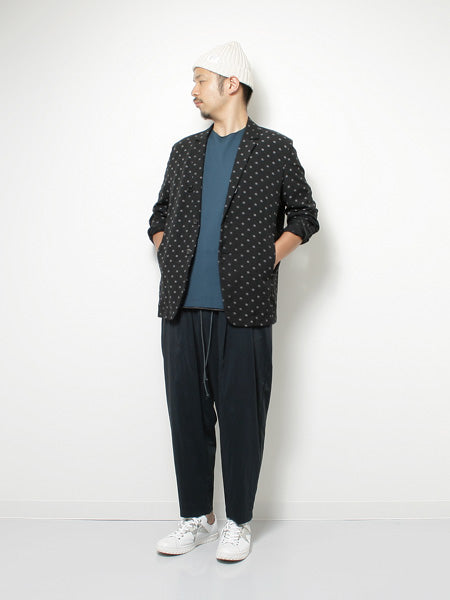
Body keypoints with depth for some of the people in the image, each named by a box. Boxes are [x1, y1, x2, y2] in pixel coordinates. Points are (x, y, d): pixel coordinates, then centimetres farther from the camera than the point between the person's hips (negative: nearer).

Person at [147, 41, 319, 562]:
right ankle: (196, 518, 22)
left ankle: (238, 523, 17)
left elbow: (304, 215, 9)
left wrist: (267, 261, -3)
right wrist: (169, 259, 8)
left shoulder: (275, 149, 6)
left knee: (241, 417, 1)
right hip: (181, 309, 4)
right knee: (187, 414, 8)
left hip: (242, 310, -4)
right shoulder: (184, 152, 17)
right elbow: (160, 215, 24)